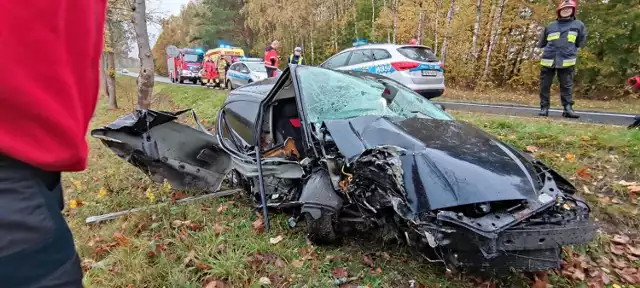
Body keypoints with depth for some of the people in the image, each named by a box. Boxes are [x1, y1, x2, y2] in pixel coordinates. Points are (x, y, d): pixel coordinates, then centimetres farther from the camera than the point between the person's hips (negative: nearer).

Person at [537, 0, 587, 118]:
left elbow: (580, 43, 19)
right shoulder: (550, 26, 14)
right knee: (545, 85, 1)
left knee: (567, 86, -1)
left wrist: (570, 51, 13)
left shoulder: (579, 25, 12)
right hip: (548, 60, 1)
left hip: (566, 61, -1)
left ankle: (568, 108, 0)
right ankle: (544, 107, 9)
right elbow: (541, 43, 24)